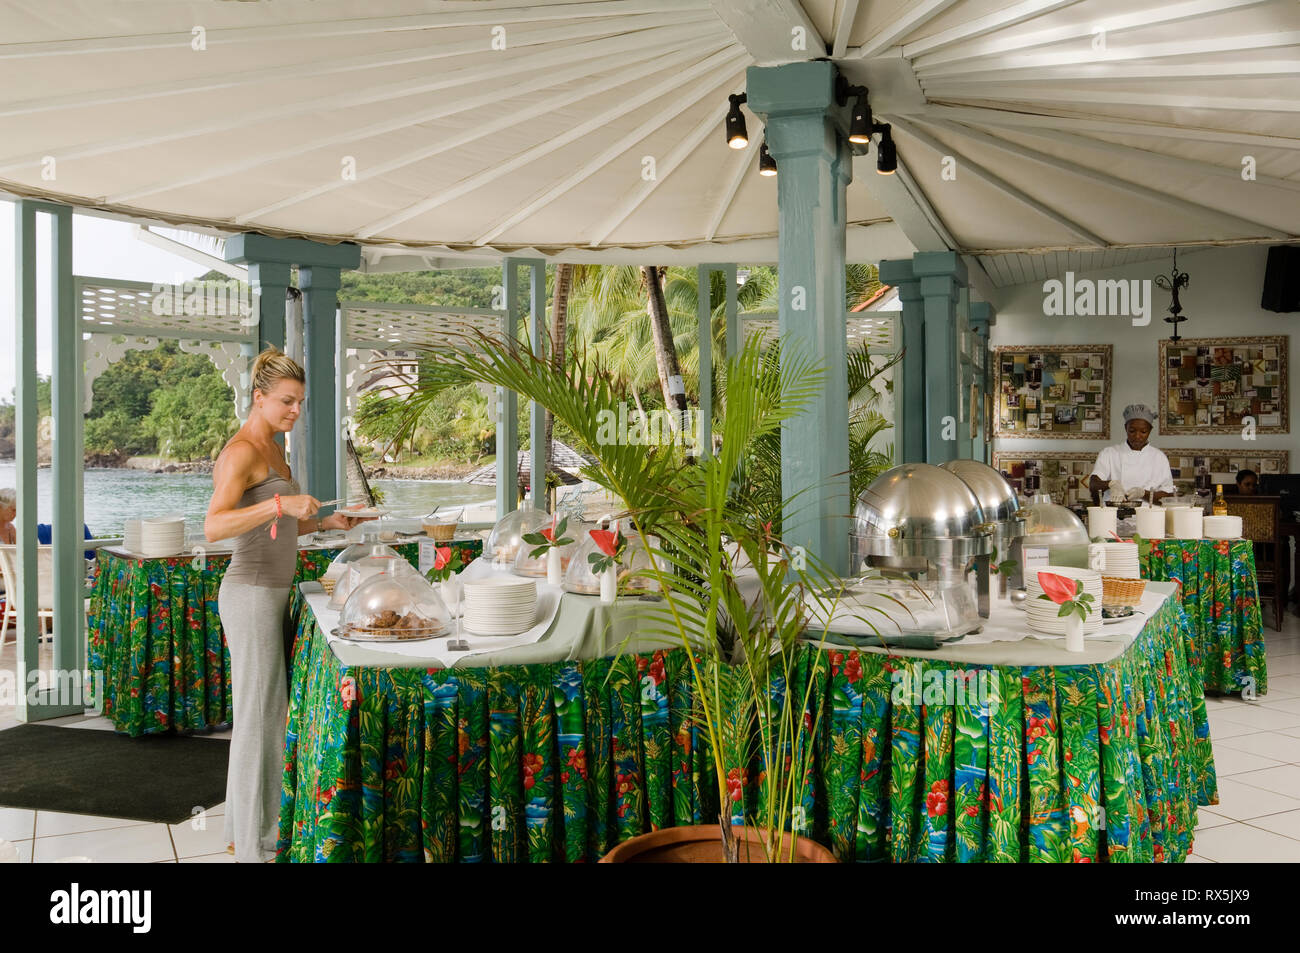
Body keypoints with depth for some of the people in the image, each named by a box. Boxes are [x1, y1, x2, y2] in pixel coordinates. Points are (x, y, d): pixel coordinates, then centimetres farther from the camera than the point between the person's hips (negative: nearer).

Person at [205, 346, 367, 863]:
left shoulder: (274, 450, 14)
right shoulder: (241, 452, -15)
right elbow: (214, 526, -28)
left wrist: (328, 521, 10)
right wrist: (281, 502, -37)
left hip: (274, 592, 10)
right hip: (252, 593, -10)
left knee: (271, 712, 16)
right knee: (257, 717, -2)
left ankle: (250, 826, 29)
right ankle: (252, 845, 8)